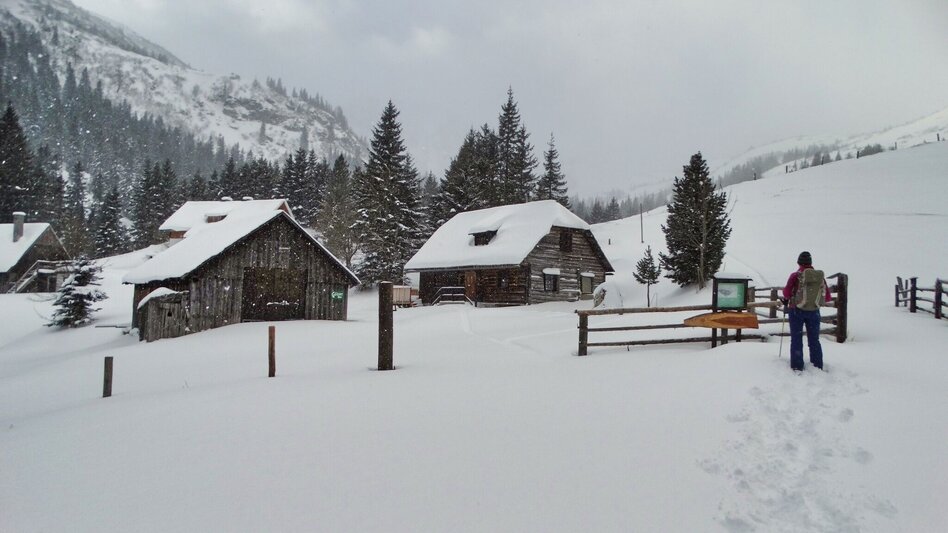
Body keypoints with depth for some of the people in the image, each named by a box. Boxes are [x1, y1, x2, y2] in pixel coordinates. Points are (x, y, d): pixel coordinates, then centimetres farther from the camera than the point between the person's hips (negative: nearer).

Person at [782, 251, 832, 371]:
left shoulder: (796, 275, -10)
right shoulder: (820, 276, 0)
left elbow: (787, 291, -19)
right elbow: (827, 298, 3)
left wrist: (786, 299, 3)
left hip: (797, 310, -3)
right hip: (814, 311, 3)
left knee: (796, 339, 6)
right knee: (814, 340, 13)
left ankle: (797, 367, 4)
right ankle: (818, 367, 15)